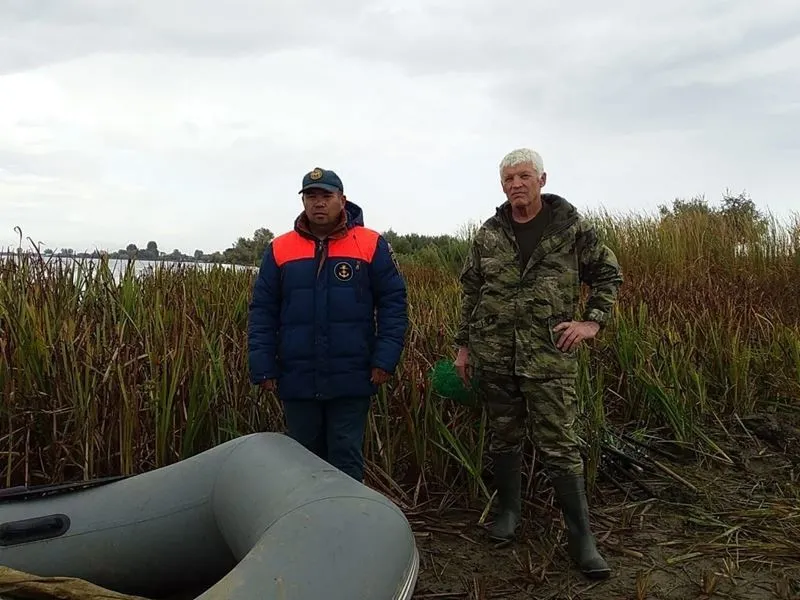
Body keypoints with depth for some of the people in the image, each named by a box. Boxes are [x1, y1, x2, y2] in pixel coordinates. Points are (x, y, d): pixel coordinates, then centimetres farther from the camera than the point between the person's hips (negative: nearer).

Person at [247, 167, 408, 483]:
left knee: (346, 457, 6)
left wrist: (385, 359, -9)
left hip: (351, 379, -2)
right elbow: (262, 312, 6)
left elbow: (393, 304, -1)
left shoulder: (372, 245, -1)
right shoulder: (279, 249, 5)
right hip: (297, 380, 3)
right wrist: (263, 367, -1)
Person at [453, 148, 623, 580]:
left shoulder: (571, 227, -1)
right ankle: (508, 511, 33)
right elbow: (470, 292, 12)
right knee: (503, 436, 14)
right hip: (493, 355, 3)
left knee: (558, 444, -2)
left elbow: (609, 274, 9)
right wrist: (463, 346, 11)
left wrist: (593, 321, -2)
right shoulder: (488, 234, 6)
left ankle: (581, 536, 10)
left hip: (550, 356, -3)